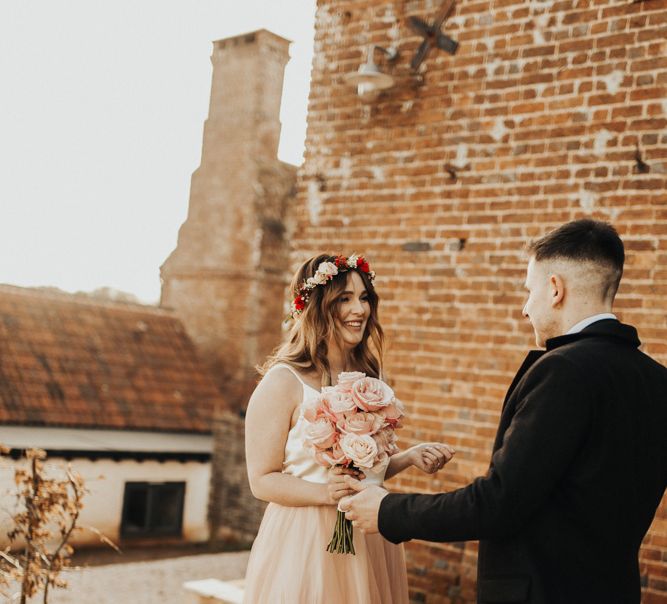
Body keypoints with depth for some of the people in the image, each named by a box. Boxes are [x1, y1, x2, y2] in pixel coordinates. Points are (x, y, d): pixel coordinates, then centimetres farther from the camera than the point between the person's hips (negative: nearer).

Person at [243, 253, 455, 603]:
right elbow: (262, 480, -12)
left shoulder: (369, 376, 5)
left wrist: (409, 457, -2)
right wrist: (325, 493, -26)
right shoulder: (284, 382, -13)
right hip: (305, 543, -5)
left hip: (370, 542, 6)